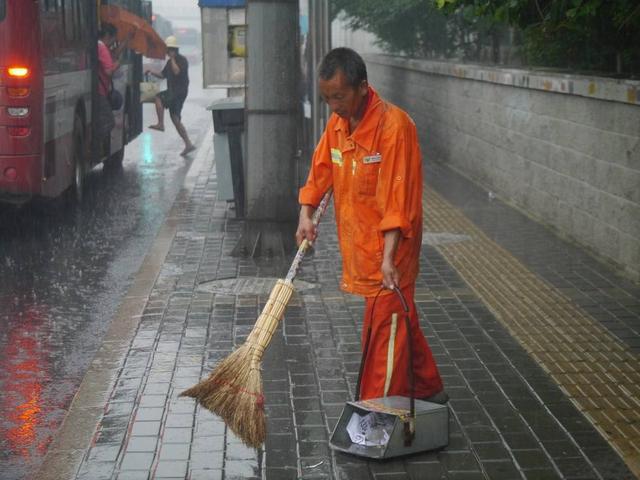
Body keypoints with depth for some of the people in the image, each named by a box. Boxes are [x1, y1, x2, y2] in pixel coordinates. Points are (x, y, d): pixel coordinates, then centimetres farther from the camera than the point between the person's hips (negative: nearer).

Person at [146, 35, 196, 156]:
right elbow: (163, 75, 24)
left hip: (180, 91, -9)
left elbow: (177, 71, -25)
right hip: (172, 92, 9)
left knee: (158, 97, -24)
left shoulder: (182, 60, -8)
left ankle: (160, 124, -23)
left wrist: (172, 58, -16)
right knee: (176, 119, 7)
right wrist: (152, 72, 10)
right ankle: (188, 144, 8)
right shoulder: (170, 62, 18)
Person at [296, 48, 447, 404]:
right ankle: (429, 391, 36)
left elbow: (399, 200, -24)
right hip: (359, 246, 8)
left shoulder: (394, 125, -21)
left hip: (388, 245, -8)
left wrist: (388, 257, -27)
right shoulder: (338, 122, 4)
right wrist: (306, 215, 0)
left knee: (384, 331, -4)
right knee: (402, 321, 20)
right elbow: (321, 171, 15)